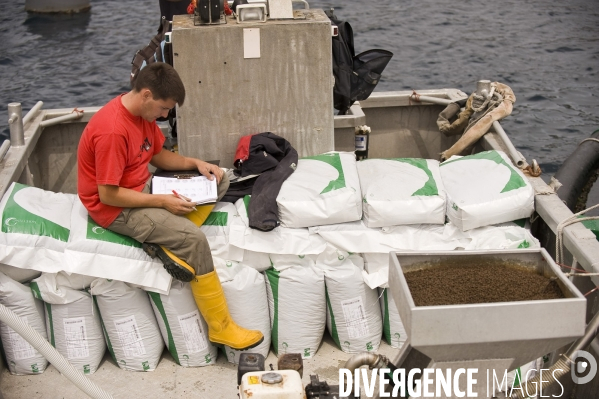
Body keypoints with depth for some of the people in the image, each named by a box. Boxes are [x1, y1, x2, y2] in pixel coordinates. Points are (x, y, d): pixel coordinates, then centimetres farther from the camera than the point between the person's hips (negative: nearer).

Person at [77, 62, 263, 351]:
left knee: (219, 181, 9)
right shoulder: (112, 131, -28)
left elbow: (158, 154, 15)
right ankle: (221, 328, -14)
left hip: (143, 187, 10)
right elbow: (108, 195, -26)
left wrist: (195, 163, -2)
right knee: (193, 239, -25)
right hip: (116, 209, -10)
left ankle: (169, 243, -9)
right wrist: (162, 202, -23)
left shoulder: (142, 113, 1)